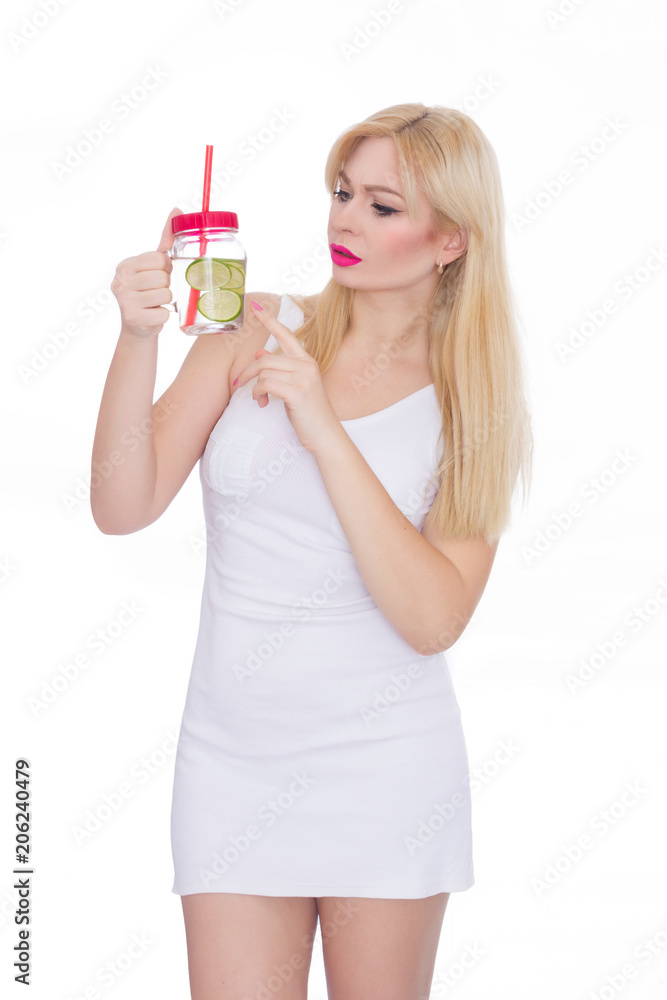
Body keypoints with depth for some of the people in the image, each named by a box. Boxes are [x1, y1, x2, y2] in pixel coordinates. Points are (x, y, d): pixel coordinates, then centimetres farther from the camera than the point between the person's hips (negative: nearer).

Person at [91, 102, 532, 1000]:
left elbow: (434, 619, -15)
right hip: (232, 752, 1)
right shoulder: (251, 332, 0)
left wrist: (324, 429, -19)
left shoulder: (474, 402, -2)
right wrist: (138, 339, -21)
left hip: (387, 762, 0)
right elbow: (124, 508, -8)